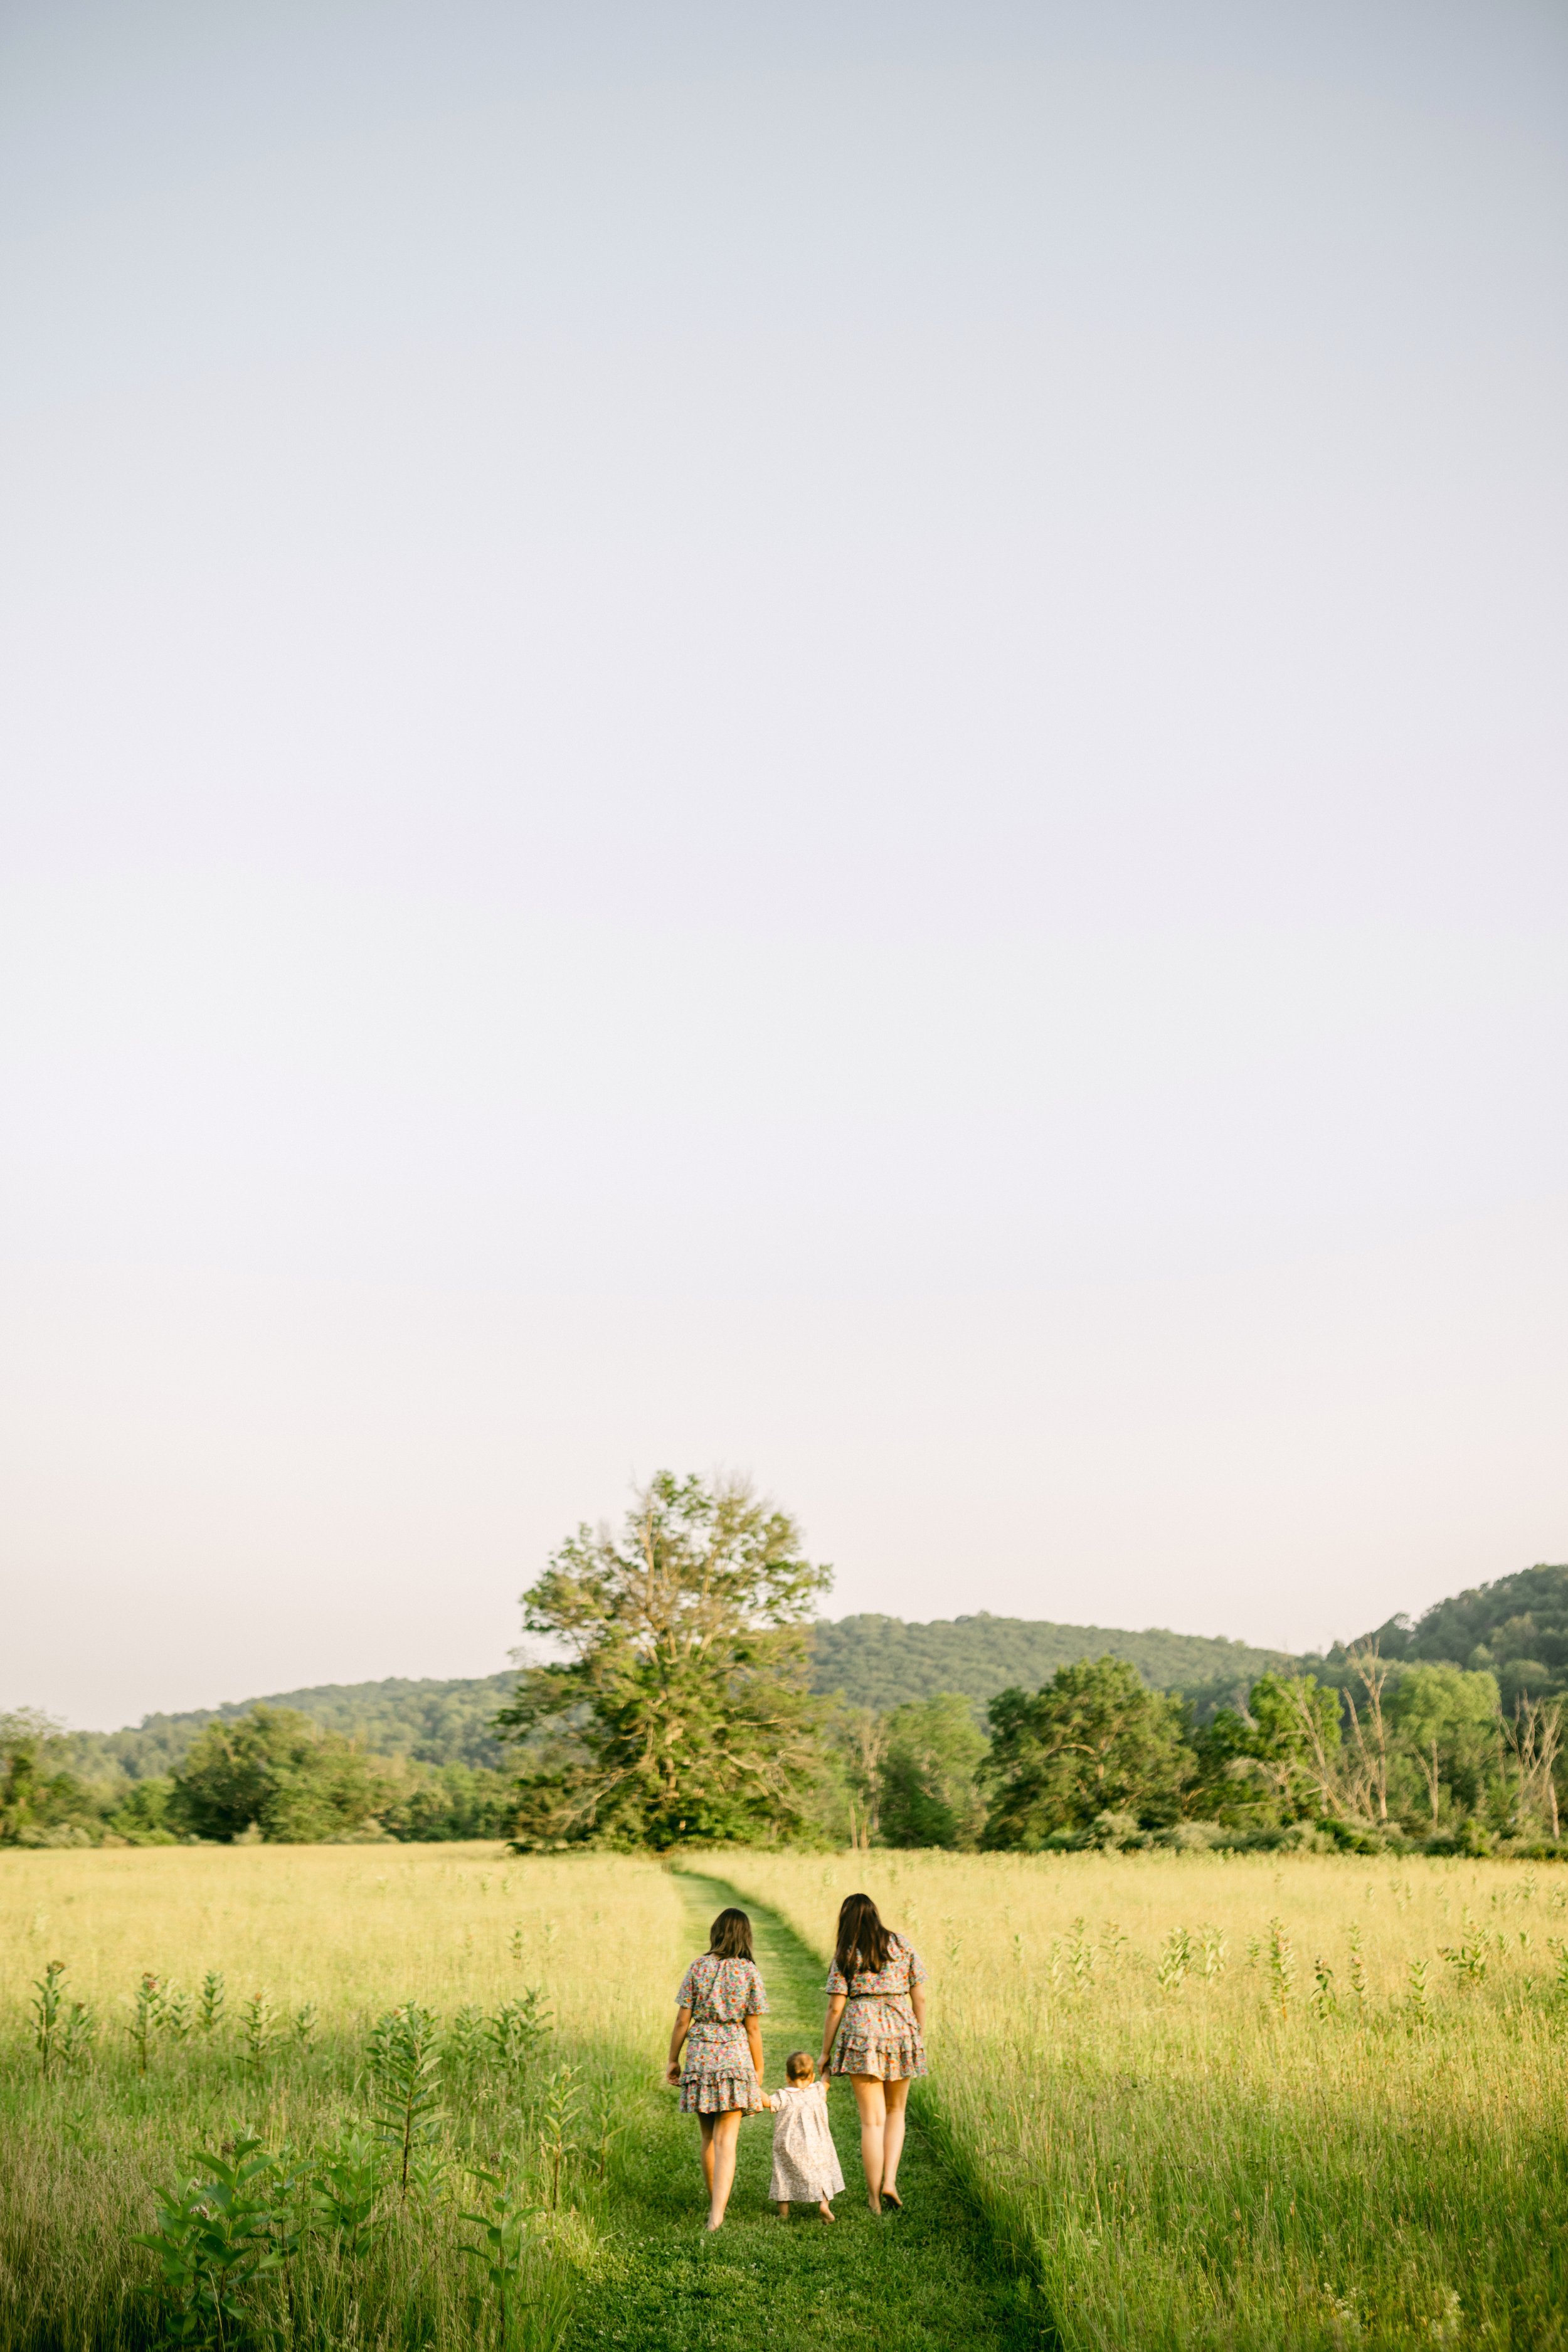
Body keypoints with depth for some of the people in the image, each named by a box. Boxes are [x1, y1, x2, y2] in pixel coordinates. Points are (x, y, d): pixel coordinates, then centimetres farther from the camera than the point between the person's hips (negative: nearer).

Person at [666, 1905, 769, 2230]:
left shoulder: (698, 1968, -1)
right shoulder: (748, 1972, -3)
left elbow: (682, 2021, -1)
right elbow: (752, 2028, -1)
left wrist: (673, 2060, 10)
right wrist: (758, 2071, 8)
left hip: (700, 2057, 2)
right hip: (735, 2059, -2)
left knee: (709, 2138, 17)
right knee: (726, 2141, -4)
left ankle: (714, 2202, 30)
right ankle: (717, 2214, -16)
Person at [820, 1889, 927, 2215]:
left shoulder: (845, 1956, 0)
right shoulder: (902, 1946, 5)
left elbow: (835, 2008, -3)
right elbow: (920, 1997, 5)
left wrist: (826, 2052, 6)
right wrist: (920, 2038, 15)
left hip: (861, 2036, -2)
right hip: (901, 2032, 2)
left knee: (872, 2120, 5)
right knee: (896, 2111, 20)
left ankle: (874, 2198, 7)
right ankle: (890, 2181, 4)